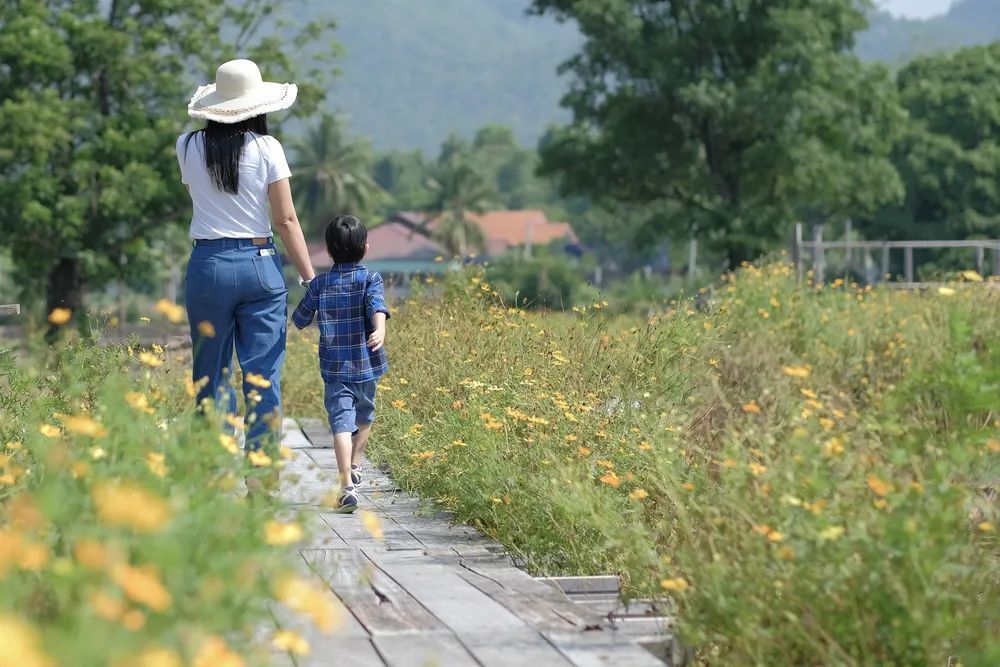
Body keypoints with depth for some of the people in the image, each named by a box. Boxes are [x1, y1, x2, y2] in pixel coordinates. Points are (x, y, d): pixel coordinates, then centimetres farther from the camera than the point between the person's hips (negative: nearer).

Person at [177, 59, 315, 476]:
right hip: (260, 265, -1)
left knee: (210, 375, 8)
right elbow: (286, 221, -5)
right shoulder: (266, 148, -4)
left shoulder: (188, 146, 3)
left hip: (208, 266, 1)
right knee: (263, 377, 2)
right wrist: (311, 279, -1)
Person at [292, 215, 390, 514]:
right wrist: (380, 331, -39)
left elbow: (300, 320, 9)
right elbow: (377, 307, -23)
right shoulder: (370, 280, -4)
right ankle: (355, 468, 42)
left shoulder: (319, 284, 0)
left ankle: (347, 486, -25)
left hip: (334, 368, -1)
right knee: (364, 416, 26)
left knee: (342, 422, -9)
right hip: (367, 366, 1)